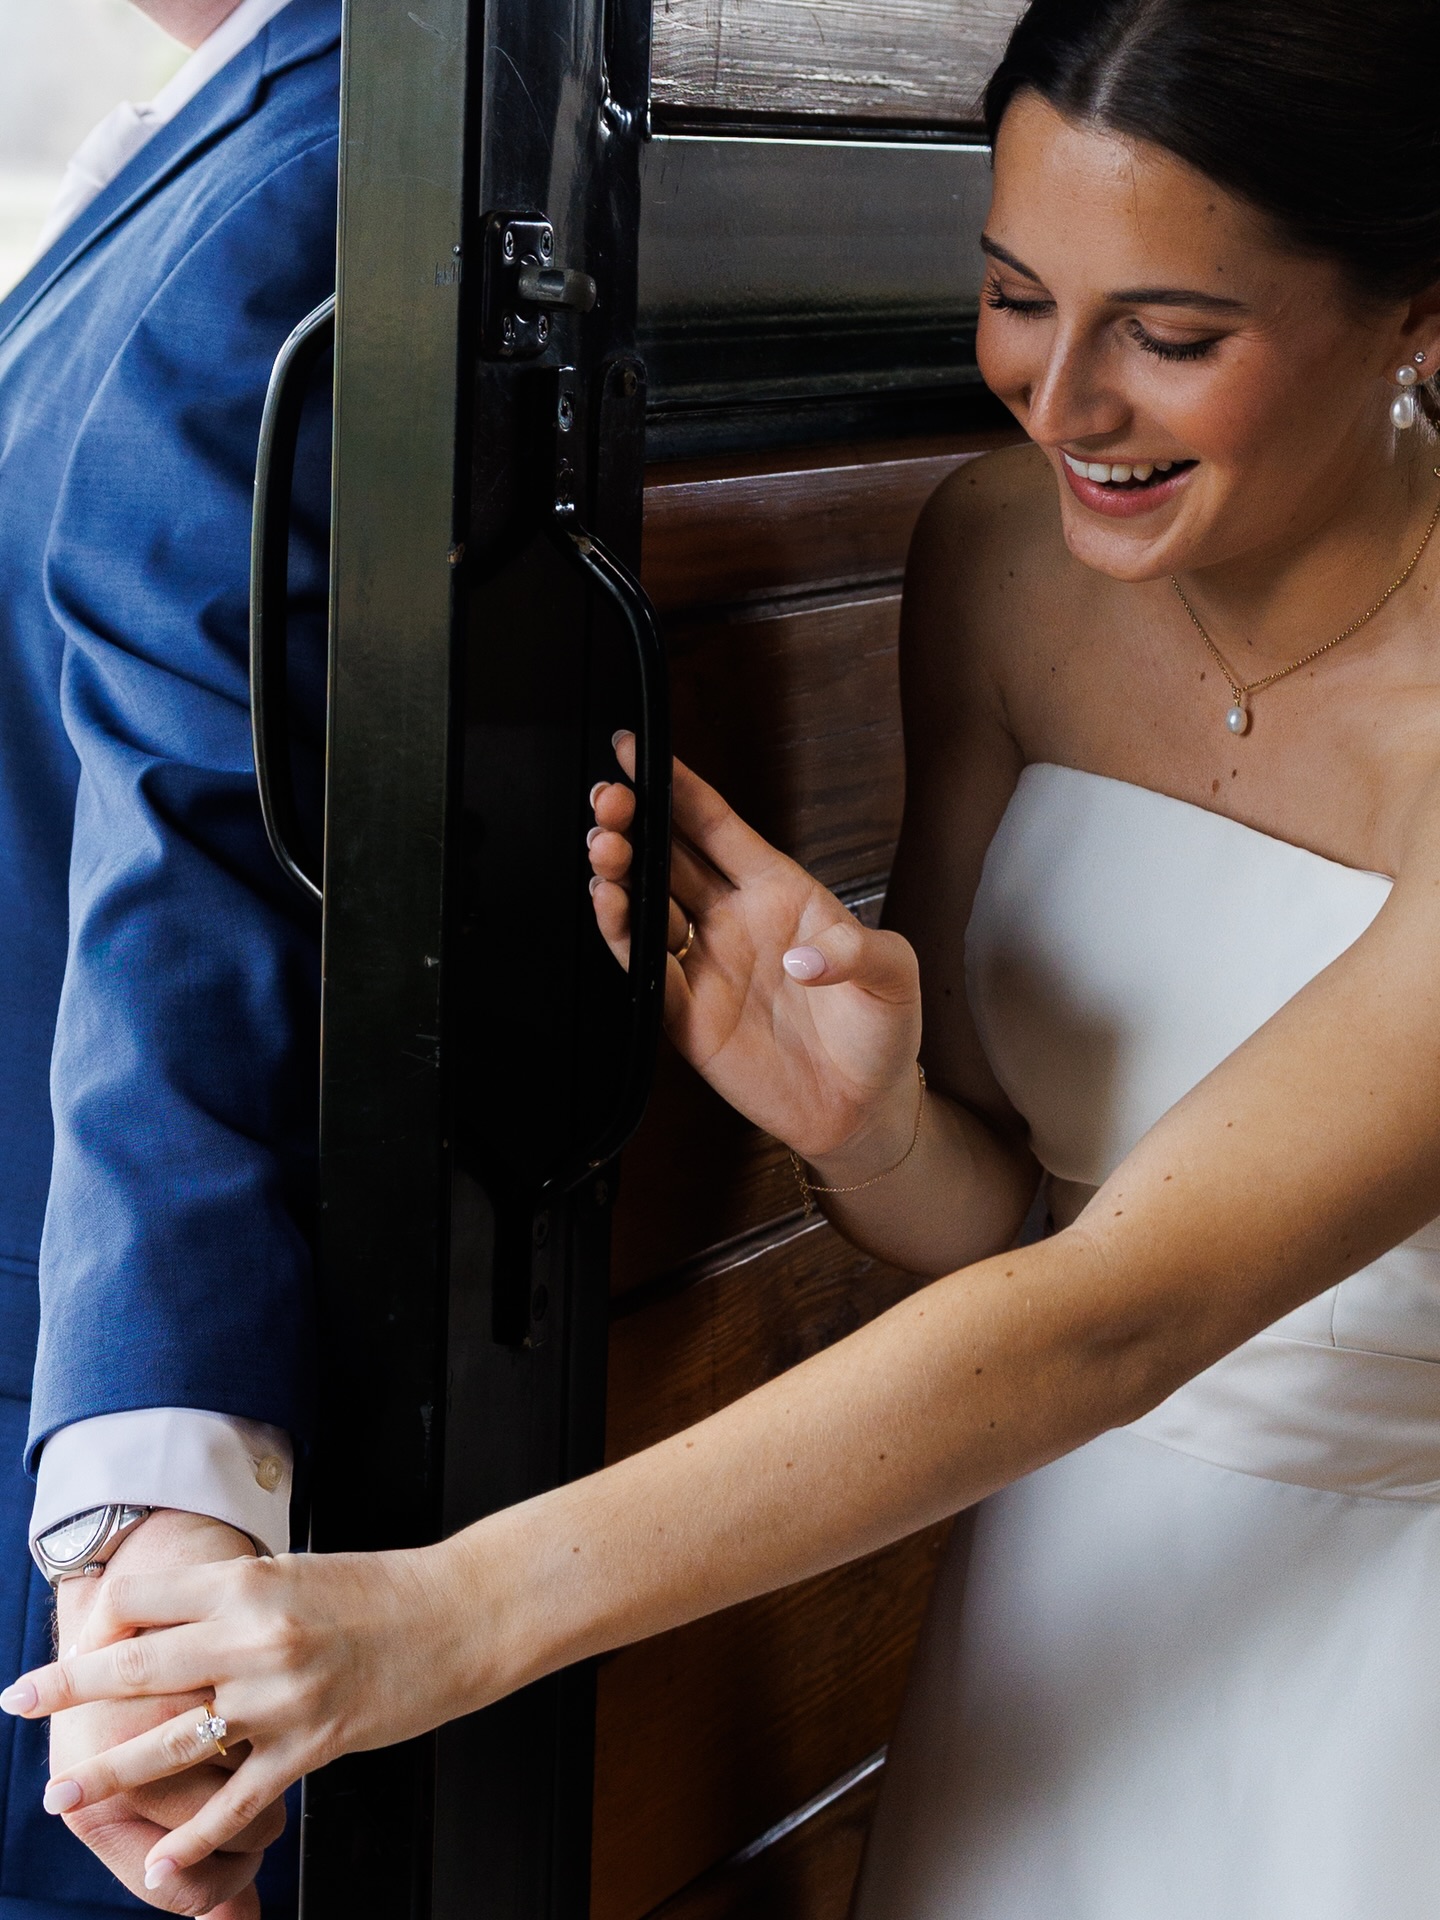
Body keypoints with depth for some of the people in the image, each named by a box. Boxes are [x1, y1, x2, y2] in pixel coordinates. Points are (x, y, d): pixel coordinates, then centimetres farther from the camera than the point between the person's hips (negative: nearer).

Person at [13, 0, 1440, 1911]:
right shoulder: (1000, 553, -9)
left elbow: (1119, 1311, -30)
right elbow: (1004, 1225, -2)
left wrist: (461, 1612, -35)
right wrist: (871, 1123, -26)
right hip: (1079, 1589, 4)